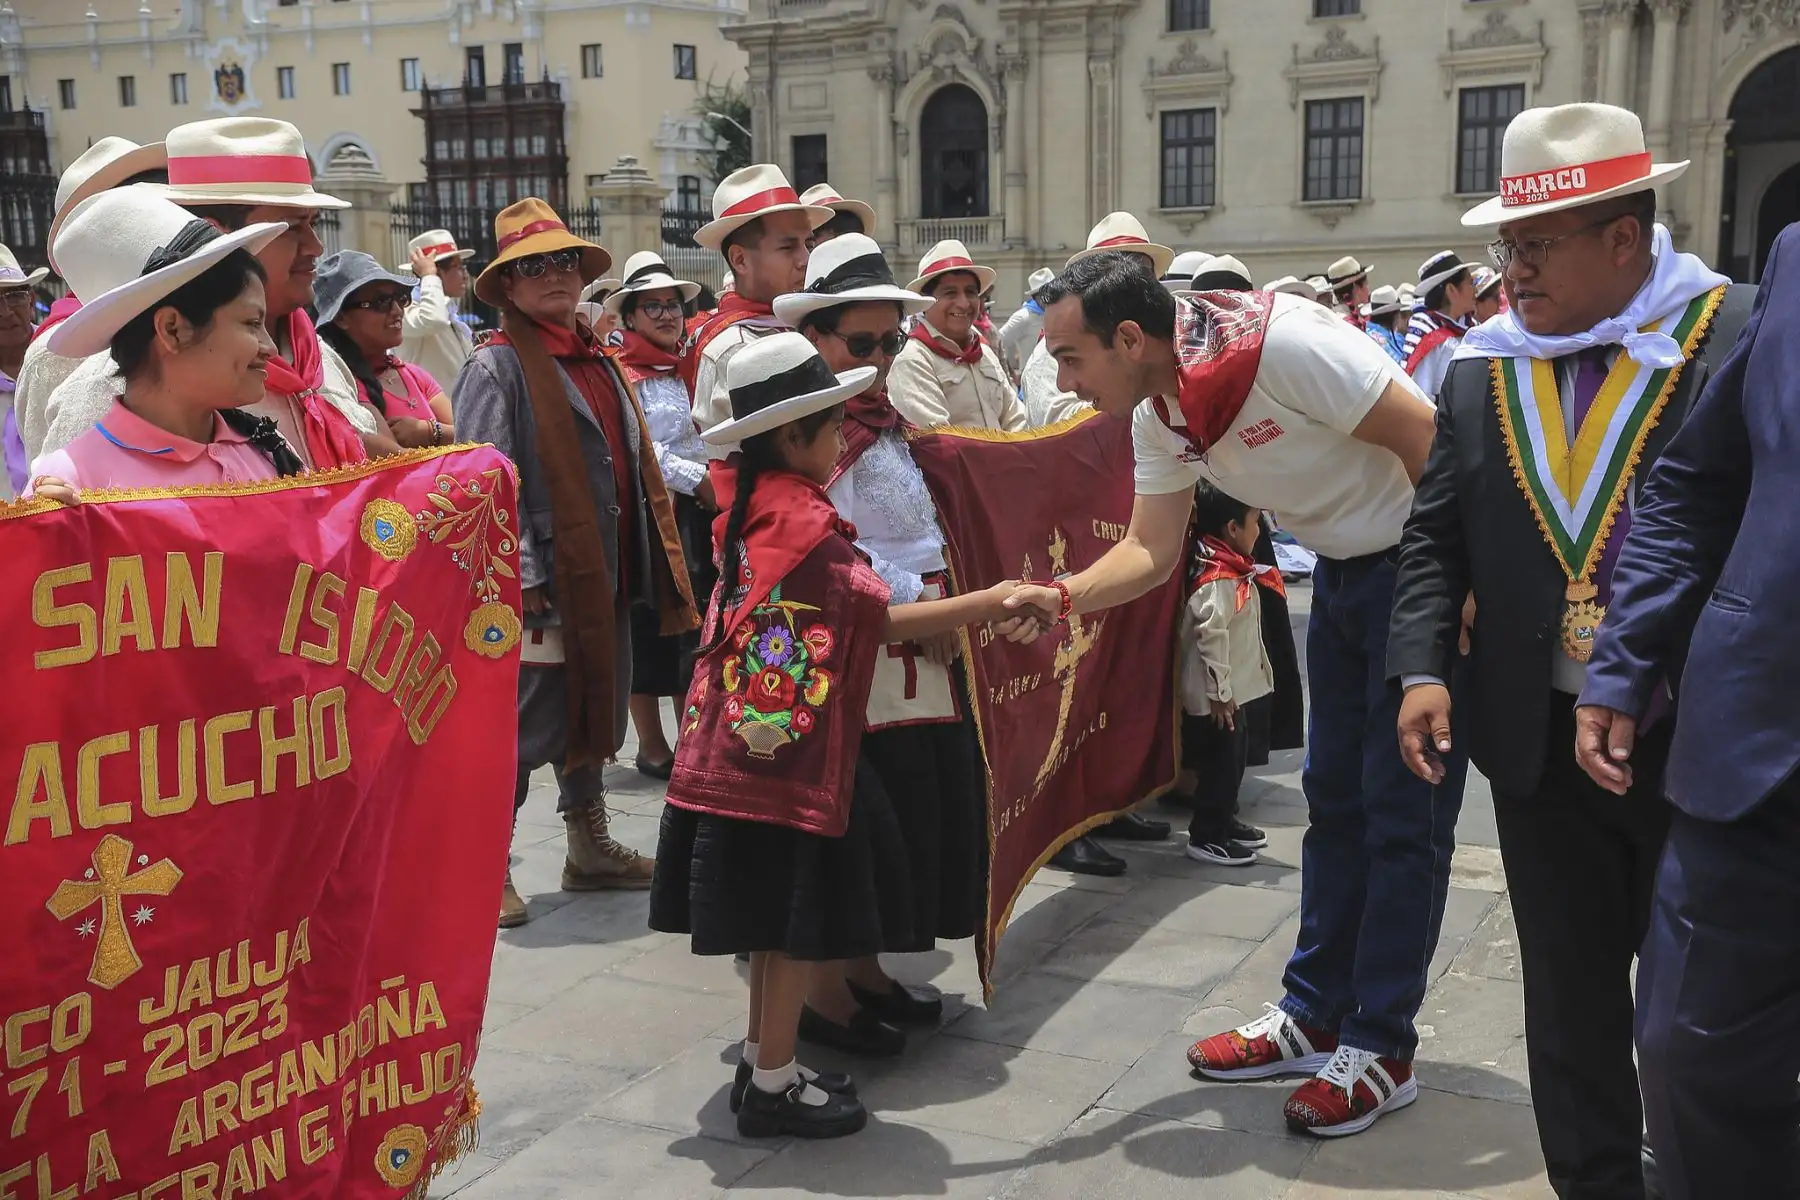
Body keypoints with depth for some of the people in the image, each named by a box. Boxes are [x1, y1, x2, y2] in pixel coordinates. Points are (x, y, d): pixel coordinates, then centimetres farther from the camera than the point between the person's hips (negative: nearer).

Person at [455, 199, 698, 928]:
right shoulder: (497, 367, -9)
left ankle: (590, 849, 32)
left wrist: (653, 563, 14)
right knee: (525, 725, -2)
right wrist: (521, 574, -21)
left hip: (605, 578, 8)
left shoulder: (598, 362, 16)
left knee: (593, 714, 18)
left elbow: (634, 468, 19)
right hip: (544, 583, -8)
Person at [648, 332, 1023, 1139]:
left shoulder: (751, 510, 9)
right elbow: (885, 619, -16)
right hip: (791, 751, -9)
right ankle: (774, 1088, 13)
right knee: (799, 922, 3)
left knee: (778, 918, 17)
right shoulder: (803, 518, -16)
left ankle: (762, 1064, 28)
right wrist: (992, 603, -13)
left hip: (752, 746, 9)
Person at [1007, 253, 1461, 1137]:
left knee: (1403, 814, -2)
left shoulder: (1278, 343, -29)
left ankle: (1382, 1049, 9)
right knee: (1333, 799, 14)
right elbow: (1151, 550, -1)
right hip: (1342, 568, 9)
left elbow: (1430, 441, -25)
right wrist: (1061, 597, -19)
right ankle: (1314, 1017, 25)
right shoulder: (1159, 419, -4)